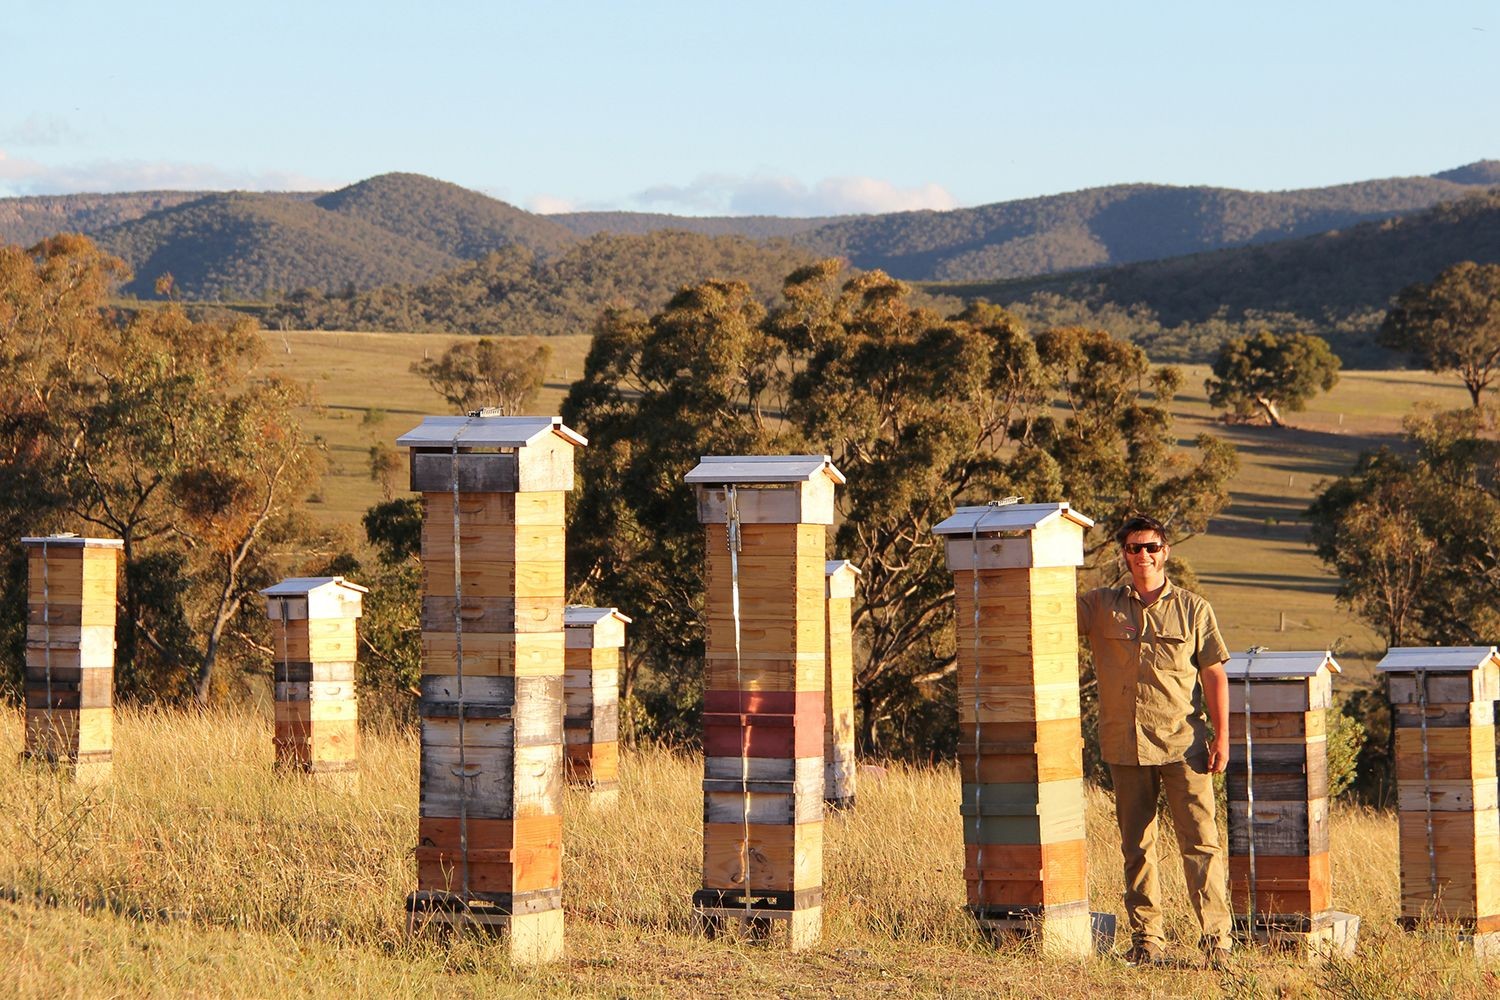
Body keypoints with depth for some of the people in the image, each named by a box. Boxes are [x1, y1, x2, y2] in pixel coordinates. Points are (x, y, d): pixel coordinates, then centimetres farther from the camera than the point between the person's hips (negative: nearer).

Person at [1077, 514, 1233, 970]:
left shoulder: (1193, 609, 5)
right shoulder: (1101, 606, 8)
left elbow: (1214, 674, 5)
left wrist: (1221, 736, -2)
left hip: (1183, 744, -2)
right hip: (1126, 745, 2)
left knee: (1200, 839, -8)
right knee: (1136, 846, 6)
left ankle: (1217, 937, -8)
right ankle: (1146, 939, 13)